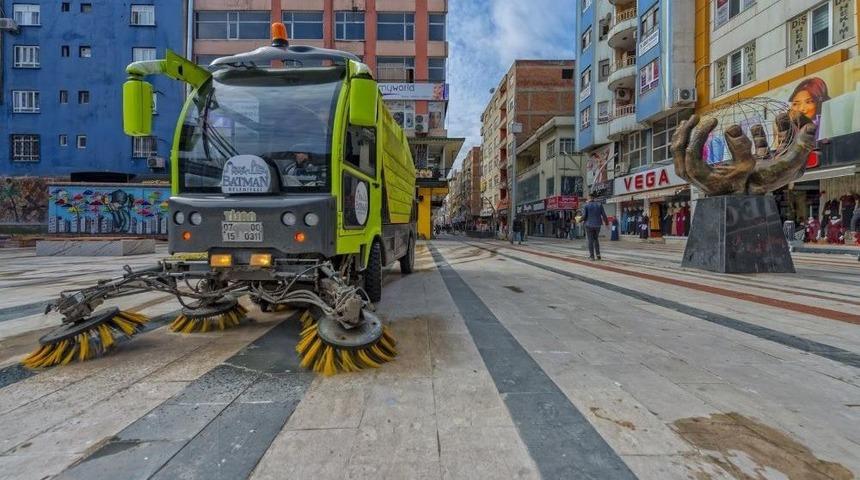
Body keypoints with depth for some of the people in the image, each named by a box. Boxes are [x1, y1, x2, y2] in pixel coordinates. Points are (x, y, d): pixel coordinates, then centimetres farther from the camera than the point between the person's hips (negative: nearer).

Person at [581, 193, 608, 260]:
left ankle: (591, 256, 3)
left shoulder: (586, 205, -6)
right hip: (597, 225, 3)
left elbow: (584, 216, -11)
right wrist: (606, 223, 12)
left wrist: (581, 220, 11)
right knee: (596, 239, 19)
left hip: (589, 225, -3)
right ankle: (598, 254, 10)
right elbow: (604, 215, 0)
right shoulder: (599, 204, 2)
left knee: (590, 241, 4)